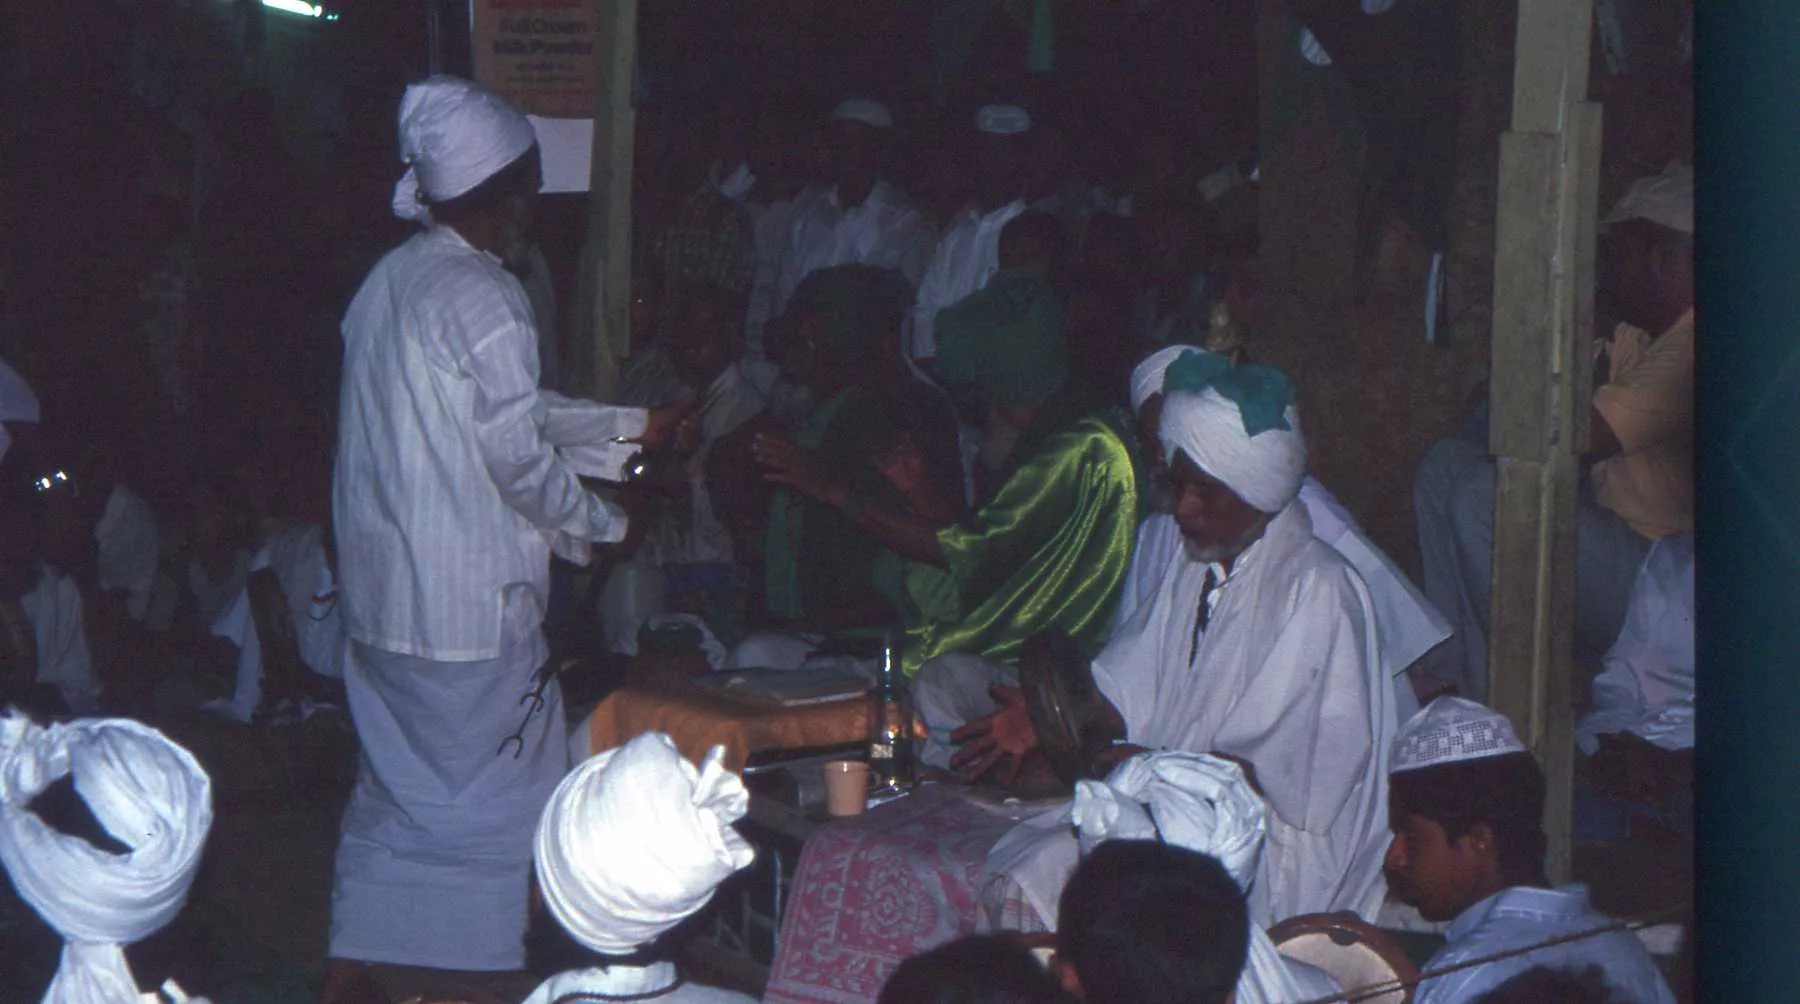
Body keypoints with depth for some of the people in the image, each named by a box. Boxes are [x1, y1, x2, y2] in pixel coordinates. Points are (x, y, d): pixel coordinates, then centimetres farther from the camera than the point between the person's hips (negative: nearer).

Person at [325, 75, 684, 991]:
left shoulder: (389, 281, 10)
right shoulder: (481, 299, -18)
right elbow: (521, 460, -15)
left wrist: (635, 428, 24)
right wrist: (601, 524, 2)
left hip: (379, 596, 9)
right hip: (468, 607, -9)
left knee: (392, 797, 17)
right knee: (495, 810, 2)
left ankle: (346, 976, 22)